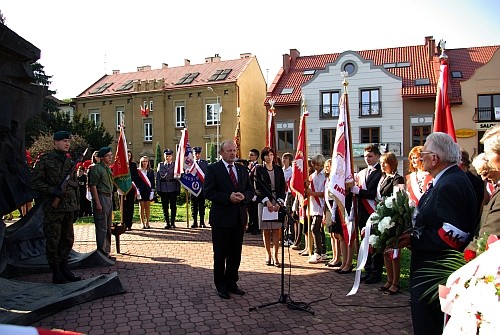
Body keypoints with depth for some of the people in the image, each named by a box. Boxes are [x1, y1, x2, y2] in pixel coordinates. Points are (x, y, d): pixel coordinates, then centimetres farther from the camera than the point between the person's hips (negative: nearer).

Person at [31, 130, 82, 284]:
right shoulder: (45, 160, -4)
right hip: (53, 208, -6)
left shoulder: (70, 162, 14)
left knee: (68, 239, 11)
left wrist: (77, 204, 14)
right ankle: (56, 272, 10)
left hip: (69, 207, 6)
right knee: (53, 241, 0)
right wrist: (53, 191, -18)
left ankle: (64, 269, 23)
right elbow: (35, 182, -7)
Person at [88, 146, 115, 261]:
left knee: (108, 228, 14)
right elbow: (93, 186, -15)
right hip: (101, 198, -9)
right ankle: (102, 253, 2)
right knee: (101, 228, -5)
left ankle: (107, 252, 23)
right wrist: (97, 203, -20)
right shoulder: (96, 168, -10)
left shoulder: (108, 168, 17)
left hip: (109, 198, 9)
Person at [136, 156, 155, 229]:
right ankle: (142, 223, 9)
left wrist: (152, 191, -3)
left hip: (148, 190, 1)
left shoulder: (151, 171, 8)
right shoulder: (138, 171, 2)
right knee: (142, 206, 3)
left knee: (148, 207, 4)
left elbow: (153, 182, 6)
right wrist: (137, 191, -9)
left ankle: (147, 223, 10)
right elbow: (136, 182, -1)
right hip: (141, 191, -1)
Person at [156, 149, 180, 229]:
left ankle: (172, 223, 13)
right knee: (165, 207, 5)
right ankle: (167, 223, 13)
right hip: (163, 189, 1)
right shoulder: (160, 165, 9)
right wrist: (158, 189, -1)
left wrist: (178, 189, -4)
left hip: (173, 188, -1)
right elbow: (158, 177, 6)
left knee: (173, 206, 4)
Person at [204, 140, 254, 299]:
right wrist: (228, 197, -21)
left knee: (235, 254, 13)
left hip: (239, 218, 5)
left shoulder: (242, 170, 11)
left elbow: (251, 190, 12)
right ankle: (221, 286, 21)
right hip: (221, 218, -5)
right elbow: (208, 192, -13)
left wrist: (243, 196, -10)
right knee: (220, 254, 7)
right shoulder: (213, 169, -5)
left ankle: (231, 283, 28)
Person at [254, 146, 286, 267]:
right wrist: (267, 201, -12)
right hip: (264, 202, -1)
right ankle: (268, 255, 12)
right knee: (266, 230, 2)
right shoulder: (259, 169, 3)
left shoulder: (279, 170, 11)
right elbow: (257, 188, -3)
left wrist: (278, 202, -6)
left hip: (277, 203, 2)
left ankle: (275, 256, 1)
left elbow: (283, 187, 7)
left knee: (276, 230, -2)